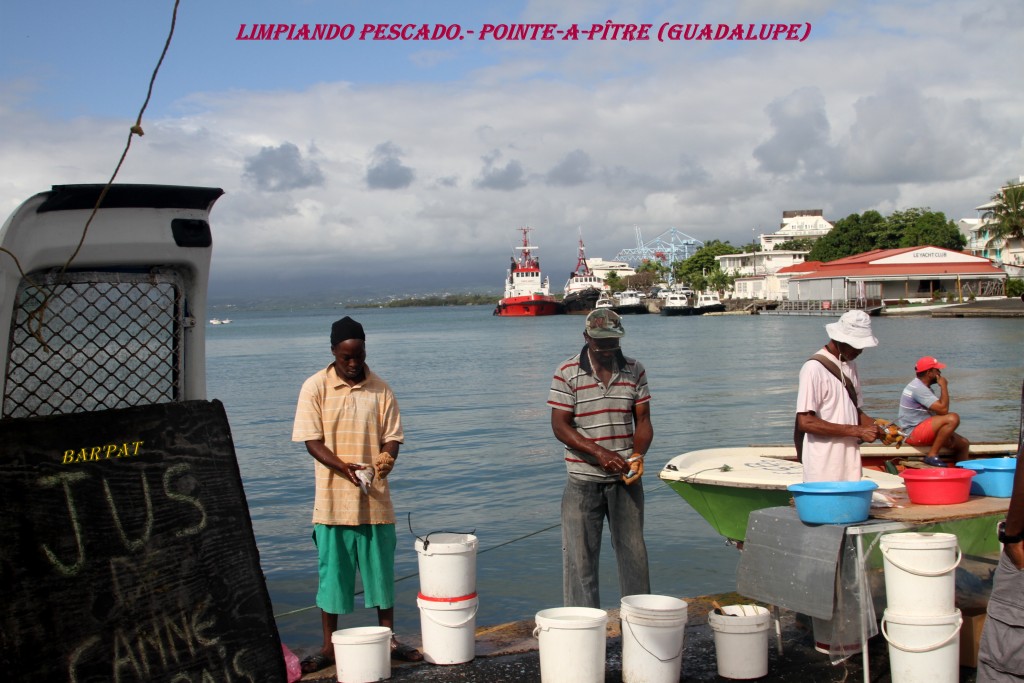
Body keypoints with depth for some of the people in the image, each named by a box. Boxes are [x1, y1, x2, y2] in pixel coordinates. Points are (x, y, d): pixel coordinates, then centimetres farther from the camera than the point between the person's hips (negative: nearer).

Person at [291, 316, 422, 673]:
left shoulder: (380, 389, 3)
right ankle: (329, 647, 19)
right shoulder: (315, 388, -3)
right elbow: (311, 441, -6)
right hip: (334, 500, -2)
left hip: (375, 498, 2)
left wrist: (386, 459, -20)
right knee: (332, 572, 6)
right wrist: (344, 466, -22)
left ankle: (389, 639, 24)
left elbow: (392, 436, 3)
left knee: (381, 570, 10)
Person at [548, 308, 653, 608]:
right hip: (583, 481, -3)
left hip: (625, 479, 3)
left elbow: (643, 420, 5)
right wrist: (599, 453, -20)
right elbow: (560, 426, -9)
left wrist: (638, 455, -14)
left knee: (633, 551, 10)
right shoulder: (567, 373, -6)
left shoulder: (634, 370, 4)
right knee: (580, 557, 2)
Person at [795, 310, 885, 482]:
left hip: (850, 464, 7)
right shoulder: (814, 369, -12)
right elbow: (805, 422, -19)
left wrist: (877, 426, 2)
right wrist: (857, 431, -18)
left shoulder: (850, 366, 14)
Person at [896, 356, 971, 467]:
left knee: (963, 444, 8)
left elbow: (939, 411, 12)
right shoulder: (918, 388, -18)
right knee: (953, 418, -26)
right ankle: (932, 455, -22)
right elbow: (943, 409, -23)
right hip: (913, 432, -11)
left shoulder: (923, 387, 15)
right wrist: (944, 386, -12)